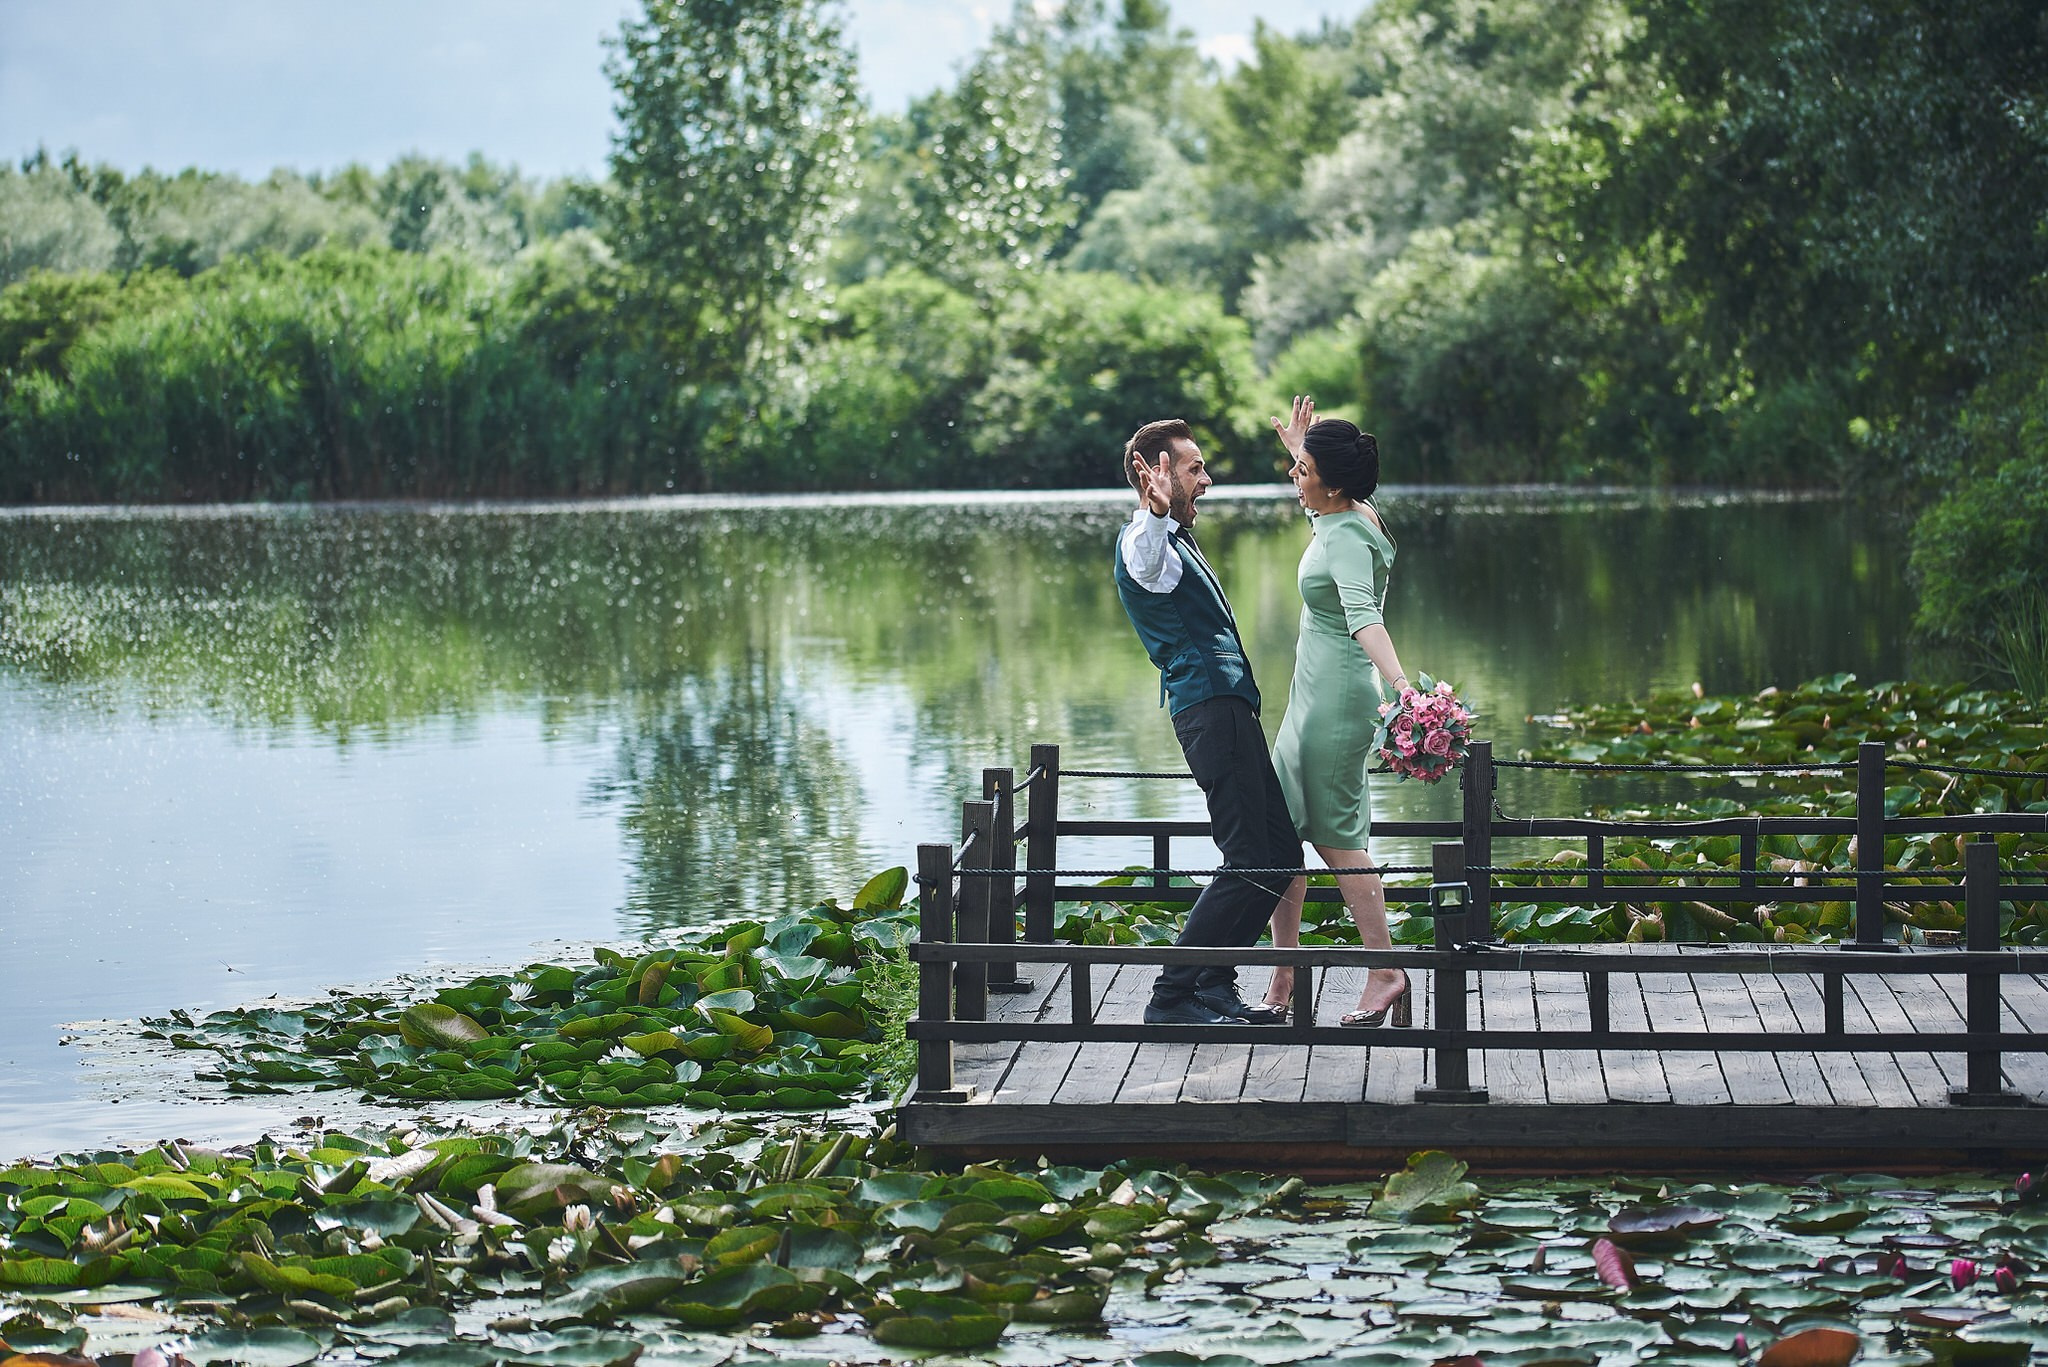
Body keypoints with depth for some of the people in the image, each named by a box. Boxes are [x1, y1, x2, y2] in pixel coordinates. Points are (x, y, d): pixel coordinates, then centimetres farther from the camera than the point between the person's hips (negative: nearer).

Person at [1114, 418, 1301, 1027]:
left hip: (1227, 706, 11)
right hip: (1210, 706, -11)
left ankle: (1215, 984, 13)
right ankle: (1172, 997, -11)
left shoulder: (1175, 539, 23)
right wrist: (1157, 512, -54)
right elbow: (1146, 569, -36)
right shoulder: (1144, 541, -11)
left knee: (1279, 853, 11)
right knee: (1251, 862, -13)